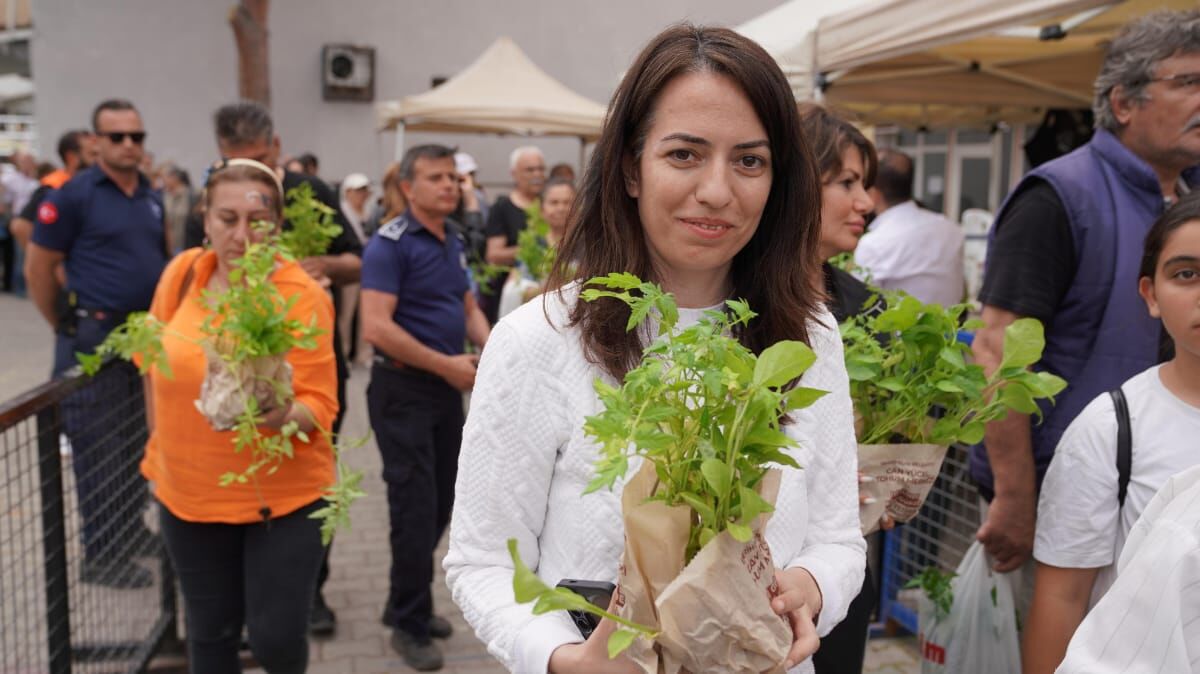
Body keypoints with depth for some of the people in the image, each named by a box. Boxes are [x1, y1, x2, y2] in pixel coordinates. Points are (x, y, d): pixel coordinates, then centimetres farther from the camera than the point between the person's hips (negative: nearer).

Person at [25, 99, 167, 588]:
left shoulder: (152, 198, 9)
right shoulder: (74, 194, -10)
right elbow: (38, 268, -8)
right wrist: (65, 328, -1)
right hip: (95, 340, -6)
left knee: (137, 442, 17)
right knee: (99, 450, 2)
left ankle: (131, 531, 32)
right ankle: (102, 556, 12)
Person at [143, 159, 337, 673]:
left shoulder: (302, 296, -17)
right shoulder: (181, 272, -4)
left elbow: (319, 406, -17)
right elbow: (154, 361, 11)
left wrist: (284, 416, -38)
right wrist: (160, 446, 14)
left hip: (282, 496, -4)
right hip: (188, 494, 4)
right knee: (210, 632, 16)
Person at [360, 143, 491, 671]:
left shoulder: (454, 242, 11)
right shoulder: (390, 244, -14)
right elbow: (376, 328, -22)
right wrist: (446, 365, -19)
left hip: (448, 388, 8)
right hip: (403, 389, -8)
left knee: (441, 505, 15)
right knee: (416, 506, -3)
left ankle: (405, 603, 32)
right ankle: (409, 624, 13)